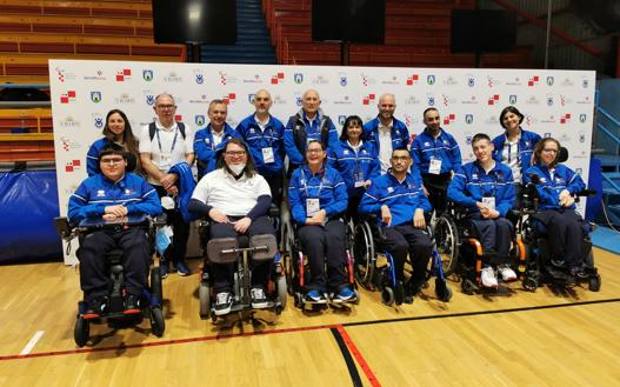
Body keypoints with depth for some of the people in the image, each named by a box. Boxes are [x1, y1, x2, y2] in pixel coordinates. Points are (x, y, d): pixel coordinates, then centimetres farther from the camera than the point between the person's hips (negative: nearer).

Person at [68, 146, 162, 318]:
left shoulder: (138, 181, 15)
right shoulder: (89, 184, 17)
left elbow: (156, 207, 3)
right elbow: (73, 212, 5)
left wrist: (126, 210, -9)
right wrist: (104, 210, -8)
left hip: (131, 229, -1)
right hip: (100, 231, 1)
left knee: (138, 244, -35)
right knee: (89, 247, -32)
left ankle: (133, 296, -28)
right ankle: (95, 299, -22)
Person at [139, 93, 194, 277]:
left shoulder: (185, 129, 5)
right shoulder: (147, 130, 2)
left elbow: (190, 157, -1)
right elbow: (145, 160, -5)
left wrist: (174, 176, -15)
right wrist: (164, 179, -14)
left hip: (181, 184, 1)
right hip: (156, 186, -1)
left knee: (182, 223, 5)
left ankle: (179, 258, 20)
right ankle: (163, 259, 21)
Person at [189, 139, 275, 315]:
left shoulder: (257, 178, 23)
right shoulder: (211, 177, 22)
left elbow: (265, 201, 5)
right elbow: (193, 204, 13)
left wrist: (249, 218, -14)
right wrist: (210, 210, -9)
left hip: (253, 218, 1)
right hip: (224, 219, -1)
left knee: (267, 236, -35)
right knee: (221, 240, -38)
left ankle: (258, 287, -22)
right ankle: (223, 291, -29)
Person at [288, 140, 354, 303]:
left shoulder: (334, 173, 14)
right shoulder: (297, 175, 13)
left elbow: (343, 201, 3)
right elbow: (294, 203, 2)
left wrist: (324, 212, -15)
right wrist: (306, 219, -18)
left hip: (331, 218, 1)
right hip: (307, 221, 0)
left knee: (334, 238, -34)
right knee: (314, 238, -35)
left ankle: (339, 285, -26)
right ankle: (316, 286, -27)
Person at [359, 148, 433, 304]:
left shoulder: (415, 180, 25)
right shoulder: (379, 182, 13)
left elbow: (425, 201, 24)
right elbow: (363, 206, 8)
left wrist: (420, 209, 2)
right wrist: (382, 207, -9)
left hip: (412, 225, 3)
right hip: (389, 226, -3)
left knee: (425, 245, -31)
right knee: (401, 246, -36)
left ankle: (414, 285, -6)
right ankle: (397, 283, -6)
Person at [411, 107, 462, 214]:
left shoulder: (449, 138, 8)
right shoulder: (418, 140, 0)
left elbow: (457, 161, 6)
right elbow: (415, 165, -4)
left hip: (447, 180, 2)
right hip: (428, 182, -2)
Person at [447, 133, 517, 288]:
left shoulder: (505, 171, 14)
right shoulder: (466, 169, 7)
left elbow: (509, 199, 5)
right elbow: (452, 192, -10)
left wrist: (498, 211, -17)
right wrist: (477, 204, -19)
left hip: (497, 214, 2)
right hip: (475, 214, -2)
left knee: (504, 224, -33)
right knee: (489, 225, -34)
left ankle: (502, 263, -18)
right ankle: (487, 266, -28)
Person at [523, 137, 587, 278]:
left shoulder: (563, 169, 26)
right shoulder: (531, 172, 10)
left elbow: (580, 183, 17)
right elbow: (539, 194, -5)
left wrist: (568, 191, -3)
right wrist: (559, 199, -10)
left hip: (567, 209, 4)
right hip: (545, 210, -3)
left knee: (574, 224, -32)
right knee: (560, 222, -37)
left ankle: (575, 265, -29)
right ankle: (558, 263, -24)